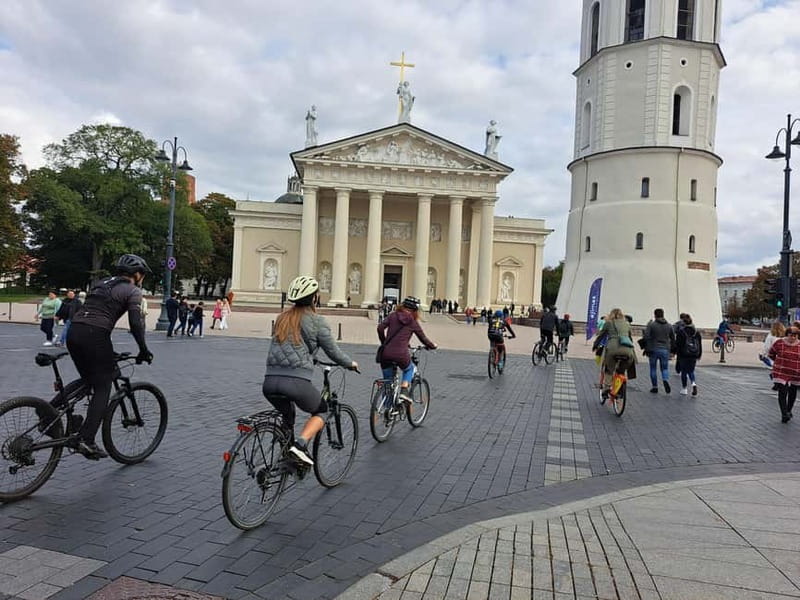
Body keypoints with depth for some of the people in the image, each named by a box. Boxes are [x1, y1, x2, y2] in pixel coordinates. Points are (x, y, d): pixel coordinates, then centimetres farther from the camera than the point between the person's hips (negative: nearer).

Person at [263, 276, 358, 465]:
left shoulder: (282, 318, 17)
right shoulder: (317, 321, 0)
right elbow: (333, 351, 5)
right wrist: (351, 363, 25)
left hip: (270, 381, 6)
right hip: (296, 381, -6)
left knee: (287, 415, 32)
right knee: (321, 412, 19)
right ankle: (300, 444, -3)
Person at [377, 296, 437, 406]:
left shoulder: (393, 316, 12)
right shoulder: (413, 322, 7)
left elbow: (380, 328, 1)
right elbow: (423, 339, 15)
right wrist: (433, 346, 34)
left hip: (385, 354, 2)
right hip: (401, 355, -2)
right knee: (410, 369, 31)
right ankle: (404, 391, 11)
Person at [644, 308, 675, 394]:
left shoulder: (651, 325, -6)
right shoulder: (669, 326, 8)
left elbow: (646, 337, -14)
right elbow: (673, 339, 10)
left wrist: (646, 349, -2)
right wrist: (671, 349, 16)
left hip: (653, 350, -3)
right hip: (665, 350, 3)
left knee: (653, 368, 10)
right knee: (665, 368, 11)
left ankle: (654, 387, 12)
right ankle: (666, 380, -18)